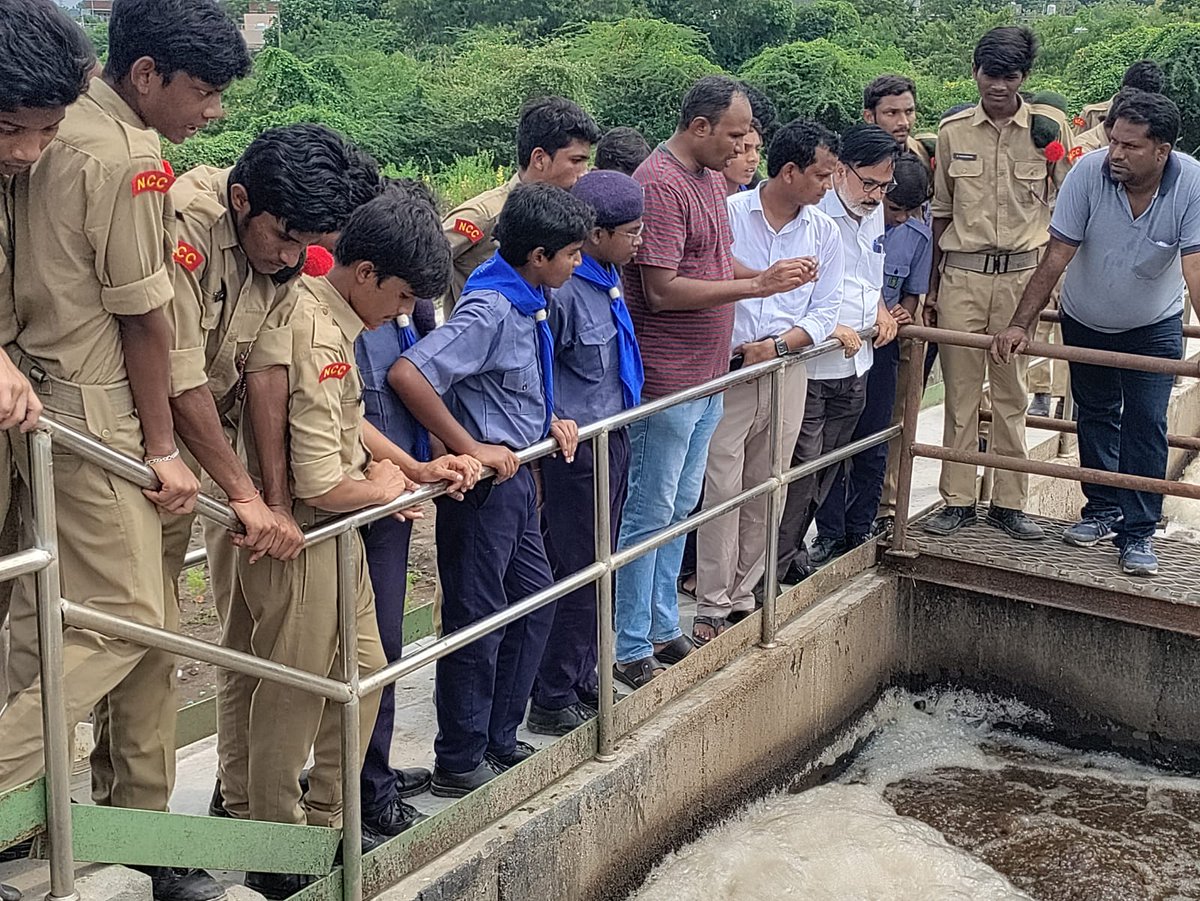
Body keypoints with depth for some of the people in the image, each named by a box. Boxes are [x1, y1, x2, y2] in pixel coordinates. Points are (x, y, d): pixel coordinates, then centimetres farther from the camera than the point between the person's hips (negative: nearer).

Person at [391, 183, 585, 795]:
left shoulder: (529, 304, 8)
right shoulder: (489, 309, -21)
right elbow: (408, 374, -32)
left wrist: (548, 422, 8)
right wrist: (472, 449, -26)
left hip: (515, 475, 10)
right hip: (484, 484, -10)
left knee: (535, 601, 17)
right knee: (478, 621, 0)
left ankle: (499, 742, 30)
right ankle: (460, 765, 14)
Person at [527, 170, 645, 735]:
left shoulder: (609, 276, 6)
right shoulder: (562, 290, -23)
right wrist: (557, 429, -22)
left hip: (613, 439, 9)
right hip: (577, 449, -9)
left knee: (598, 571, 18)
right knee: (577, 576, -1)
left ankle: (583, 683, 32)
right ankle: (552, 704, 11)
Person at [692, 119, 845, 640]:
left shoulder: (824, 232, 7)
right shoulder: (728, 214, -5)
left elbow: (824, 312, 5)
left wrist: (776, 346, -10)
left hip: (787, 371, 4)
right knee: (722, 489, -3)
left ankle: (742, 597, 24)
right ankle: (712, 608, 6)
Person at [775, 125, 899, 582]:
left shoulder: (873, 211, 11)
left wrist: (879, 308, 9)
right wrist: (828, 328, -21)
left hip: (854, 367, 8)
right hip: (808, 367, -8)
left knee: (826, 468, 15)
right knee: (800, 467, -6)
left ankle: (793, 549, 28)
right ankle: (776, 566, 4)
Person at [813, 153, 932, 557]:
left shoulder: (918, 235, -1)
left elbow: (912, 293, 11)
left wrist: (902, 314, -10)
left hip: (880, 346, 2)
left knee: (872, 445, 8)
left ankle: (861, 529, 22)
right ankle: (829, 534, 11)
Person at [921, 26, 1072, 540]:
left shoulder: (1049, 127, -1)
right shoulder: (953, 131, 4)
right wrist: (931, 287, 11)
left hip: (1022, 273, -1)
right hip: (961, 274, 1)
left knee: (1012, 393, 7)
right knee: (960, 390, 4)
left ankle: (1008, 503, 15)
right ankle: (957, 501, 13)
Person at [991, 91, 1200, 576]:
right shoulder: (1089, 171, -25)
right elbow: (1056, 258, -22)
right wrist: (1020, 325, -24)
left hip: (1154, 326, -1)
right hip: (1085, 321, 2)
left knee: (1146, 425, -5)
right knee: (1096, 416, 13)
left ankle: (1138, 532, 5)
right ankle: (1103, 510, 29)